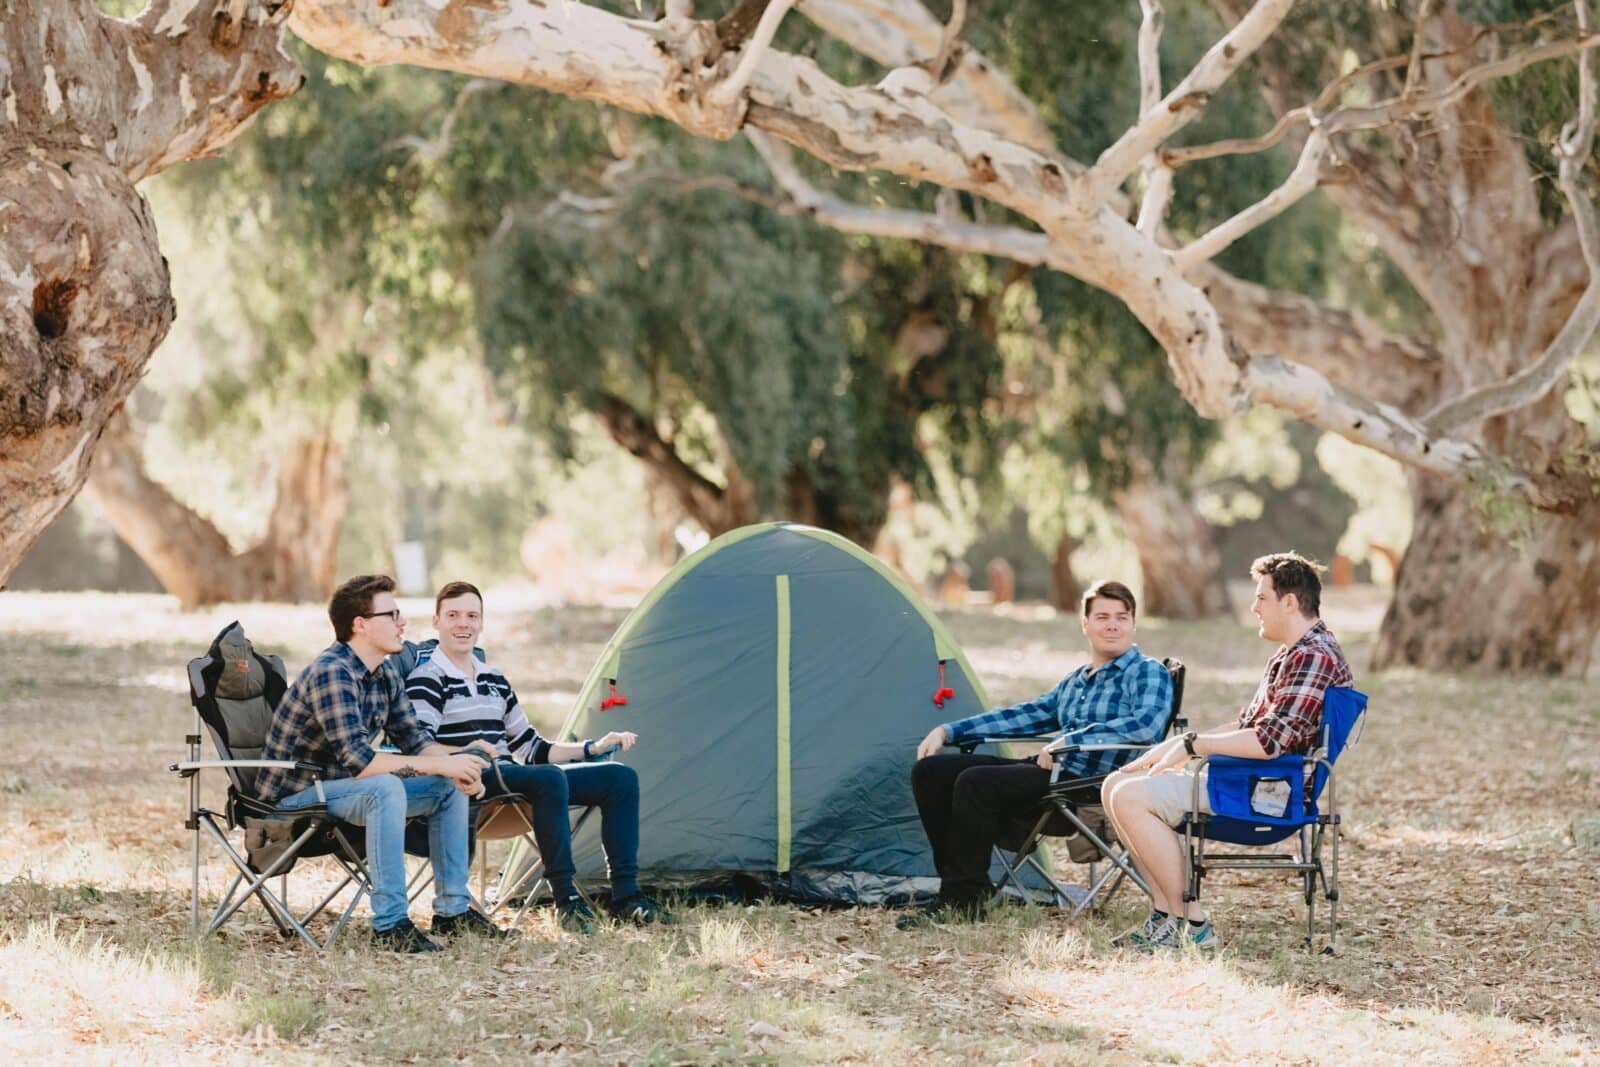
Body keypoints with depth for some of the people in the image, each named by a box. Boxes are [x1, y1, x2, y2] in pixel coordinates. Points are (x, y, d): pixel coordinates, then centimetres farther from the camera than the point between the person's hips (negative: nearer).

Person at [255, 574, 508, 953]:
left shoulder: (385, 677, 5)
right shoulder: (331, 673, -25)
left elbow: (414, 740, 9)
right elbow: (358, 759, -33)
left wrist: (456, 767, -13)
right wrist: (442, 764, -29)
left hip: (336, 784, 10)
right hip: (295, 796, -10)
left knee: (451, 788, 2)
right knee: (385, 787, -35)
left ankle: (452, 911, 5)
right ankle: (390, 925, -33)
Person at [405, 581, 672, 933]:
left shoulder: (495, 681, 22)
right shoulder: (426, 680, -3)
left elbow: (530, 748, 24)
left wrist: (592, 748, 14)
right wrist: (465, 752, -34)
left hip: (511, 777, 9)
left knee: (620, 777, -1)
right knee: (550, 778, -37)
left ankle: (626, 897, -6)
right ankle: (565, 898, -29)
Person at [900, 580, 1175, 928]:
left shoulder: (1149, 674, 0)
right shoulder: (1075, 681, 25)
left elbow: (1147, 725, -19)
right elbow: (1026, 716, 28)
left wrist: (1070, 741, -22)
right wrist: (948, 731, 20)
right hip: (1050, 770, 9)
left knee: (975, 782, -29)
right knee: (930, 772, -2)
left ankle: (963, 900, -20)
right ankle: (959, 883, -1)